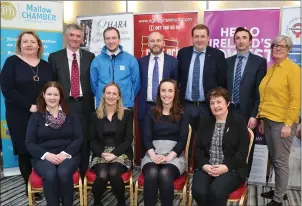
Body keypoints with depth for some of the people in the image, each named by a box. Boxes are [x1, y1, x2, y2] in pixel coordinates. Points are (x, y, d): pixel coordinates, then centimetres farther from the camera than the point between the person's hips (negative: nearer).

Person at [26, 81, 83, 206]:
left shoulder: (71, 115, 8)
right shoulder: (36, 117, 8)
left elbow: (79, 139, 1)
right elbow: (30, 143, 2)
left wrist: (65, 153, -15)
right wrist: (47, 155, -15)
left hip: (68, 155, 0)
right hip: (43, 157, 0)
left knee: (64, 173, -32)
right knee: (50, 175, -32)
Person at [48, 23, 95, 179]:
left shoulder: (90, 57, 6)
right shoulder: (54, 57, 5)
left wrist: (91, 102, -1)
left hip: (84, 105, 1)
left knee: (84, 141, 8)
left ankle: (83, 175, 22)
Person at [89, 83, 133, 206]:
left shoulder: (127, 113, 4)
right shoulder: (96, 115, 10)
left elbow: (128, 139, -1)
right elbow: (92, 140, 6)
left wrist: (114, 153, -15)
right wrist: (102, 153, -12)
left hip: (121, 153, -1)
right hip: (100, 154, 1)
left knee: (114, 173, -32)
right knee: (102, 175, -29)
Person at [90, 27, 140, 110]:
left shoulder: (131, 59, -2)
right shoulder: (97, 60, 0)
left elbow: (136, 83, 4)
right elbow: (94, 83, 8)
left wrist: (129, 99, 6)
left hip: (126, 105, 0)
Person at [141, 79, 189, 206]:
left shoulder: (182, 115, 10)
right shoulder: (151, 114, 12)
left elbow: (183, 139, 0)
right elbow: (146, 137, 3)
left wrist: (169, 157, -15)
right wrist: (153, 155, -15)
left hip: (175, 155, -1)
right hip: (153, 154, 1)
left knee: (165, 173, -33)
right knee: (151, 173, -33)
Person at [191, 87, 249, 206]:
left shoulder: (239, 121, 3)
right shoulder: (204, 122, 14)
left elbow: (243, 152, -5)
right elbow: (198, 148, 8)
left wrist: (226, 167, -18)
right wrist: (204, 165, -11)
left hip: (232, 169, -3)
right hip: (206, 167, 3)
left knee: (216, 191, -31)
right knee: (198, 191, -25)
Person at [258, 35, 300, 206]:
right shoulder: (270, 69, 11)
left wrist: (288, 124, -17)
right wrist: (262, 119, 12)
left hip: (282, 122, -7)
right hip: (269, 120, 7)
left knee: (281, 160, 1)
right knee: (274, 158, 15)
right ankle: (279, 190, 30)